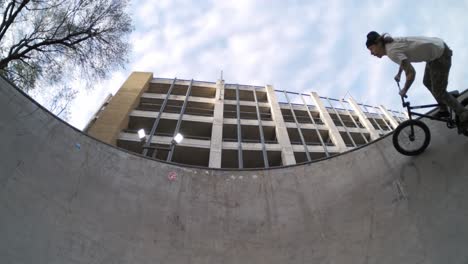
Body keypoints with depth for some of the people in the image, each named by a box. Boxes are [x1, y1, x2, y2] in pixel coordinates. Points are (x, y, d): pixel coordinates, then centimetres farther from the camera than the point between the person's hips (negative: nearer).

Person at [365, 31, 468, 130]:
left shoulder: (392, 51, -26)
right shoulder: (391, 43, 2)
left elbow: (411, 73, -29)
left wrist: (404, 91, -13)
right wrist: (398, 74, 31)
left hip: (440, 55, -9)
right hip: (437, 47, 9)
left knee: (438, 92, 3)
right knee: (427, 82, 24)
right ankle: (443, 110, 42)